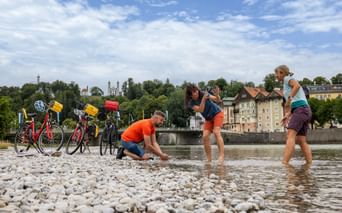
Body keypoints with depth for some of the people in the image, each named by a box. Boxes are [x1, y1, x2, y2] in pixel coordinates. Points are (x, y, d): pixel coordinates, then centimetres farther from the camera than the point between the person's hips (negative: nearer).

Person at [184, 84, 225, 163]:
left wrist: (217, 95, -44)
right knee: (205, 136, -11)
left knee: (216, 132, -25)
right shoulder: (191, 103, -13)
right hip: (208, 118, 4)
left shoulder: (203, 94, -19)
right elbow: (200, 110, -27)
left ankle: (221, 155, -32)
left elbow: (218, 100, -23)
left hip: (217, 113, -4)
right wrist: (204, 99, -37)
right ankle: (209, 159, -5)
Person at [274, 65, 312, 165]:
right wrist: (287, 115, 19)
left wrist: (289, 99, -17)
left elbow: (297, 85, -16)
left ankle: (284, 164, -33)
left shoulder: (288, 78, 7)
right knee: (302, 141, 3)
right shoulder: (288, 86, 32)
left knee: (290, 136, -21)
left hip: (300, 109, -9)